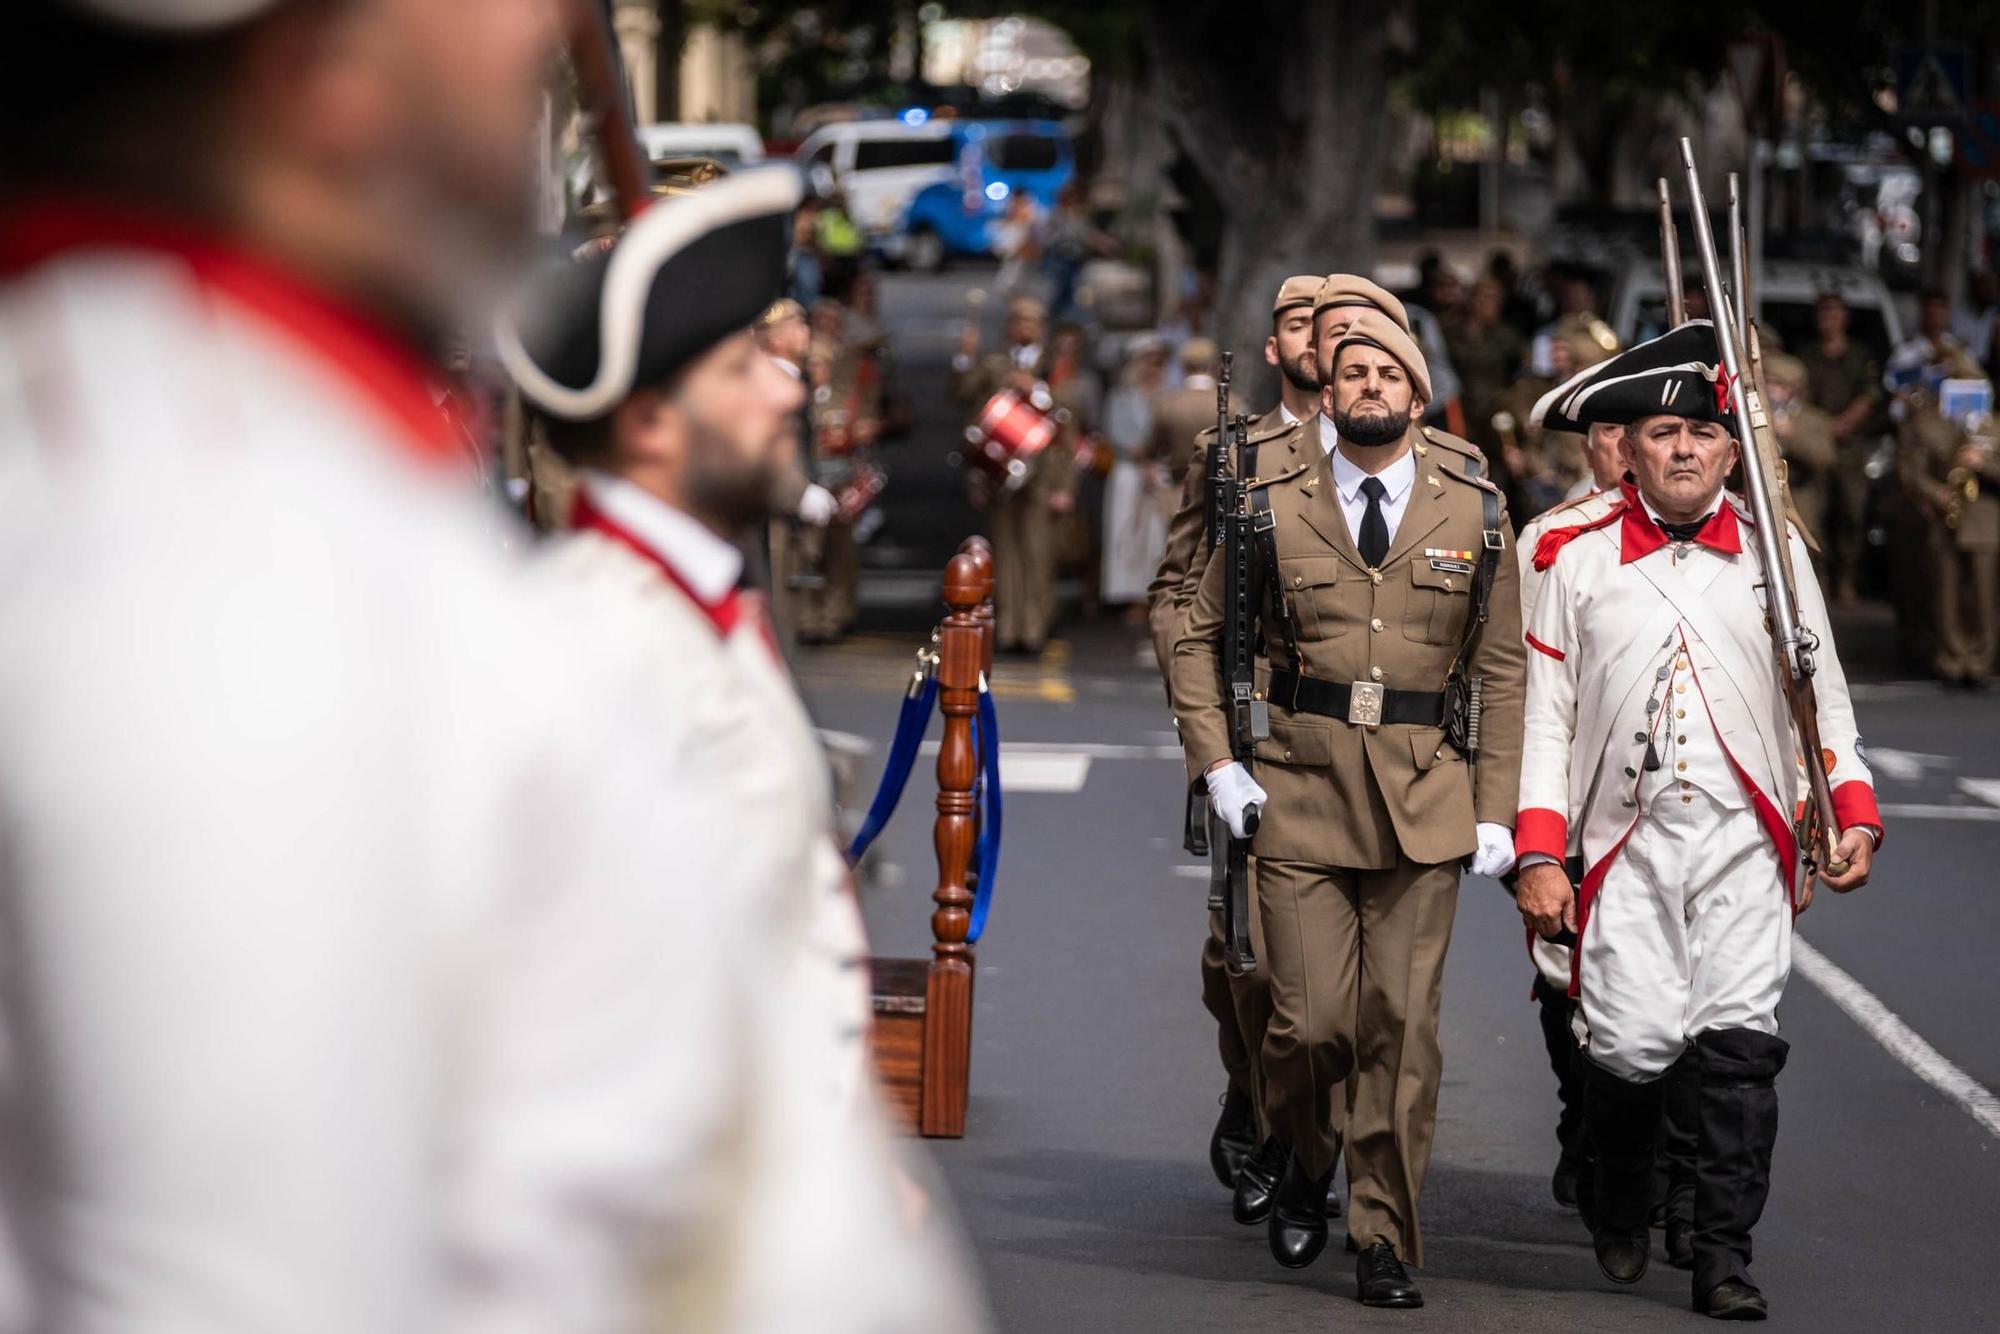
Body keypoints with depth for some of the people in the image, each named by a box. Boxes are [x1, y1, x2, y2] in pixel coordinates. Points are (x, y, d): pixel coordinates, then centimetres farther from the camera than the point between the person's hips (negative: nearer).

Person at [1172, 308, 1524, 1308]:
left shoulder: (1474, 514, 8)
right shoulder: (1272, 505, 5)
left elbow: (1501, 672, 10)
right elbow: (1198, 638, 13)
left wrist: (1496, 809, 3)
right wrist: (1215, 764, 1)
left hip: (1424, 804, 1)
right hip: (1297, 790, 0)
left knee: (1403, 1029, -2)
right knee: (1309, 1021, -4)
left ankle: (1384, 1239, 7)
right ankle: (1302, 1165, 27)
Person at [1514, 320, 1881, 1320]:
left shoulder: (1772, 548, 10)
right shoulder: (1578, 558, 6)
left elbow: (1823, 695, 15)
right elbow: (1545, 714, 5)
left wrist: (1853, 814, 3)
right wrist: (1538, 855, -2)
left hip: (1744, 844, 1)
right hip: (1624, 843, -1)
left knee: (1740, 1040, -9)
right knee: (1634, 1043, -9)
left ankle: (1724, 1256, 1)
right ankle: (1617, 1211, 20)